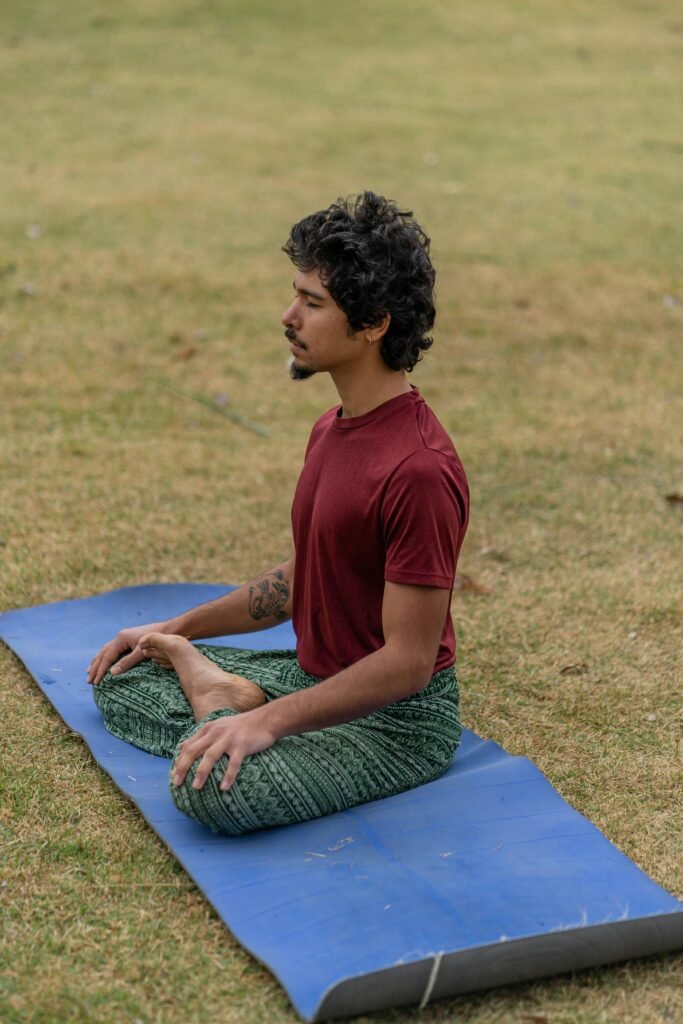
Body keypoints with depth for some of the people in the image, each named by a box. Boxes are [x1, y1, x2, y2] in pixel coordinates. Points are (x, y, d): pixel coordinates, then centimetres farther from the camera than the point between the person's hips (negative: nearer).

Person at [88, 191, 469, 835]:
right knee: (119, 676, 12)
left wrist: (269, 720, -28)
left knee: (211, 788, -32)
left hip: (397, 722, -9)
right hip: (312, 676, 9)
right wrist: (174, 629, 14)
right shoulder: (332, 430, 4)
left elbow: (408, 661, -25)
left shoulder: (418, 469, -27)